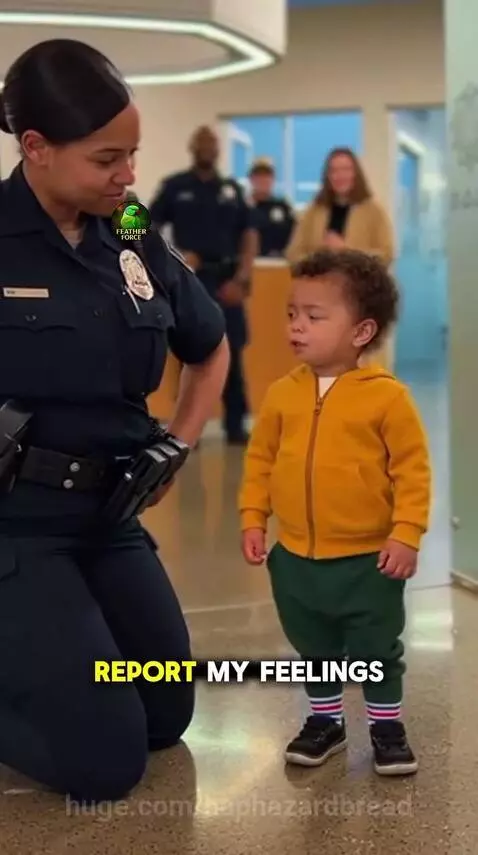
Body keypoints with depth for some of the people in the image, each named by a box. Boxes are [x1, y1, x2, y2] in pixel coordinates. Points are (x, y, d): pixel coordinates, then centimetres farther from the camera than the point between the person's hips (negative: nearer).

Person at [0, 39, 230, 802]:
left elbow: (211, 348, 23)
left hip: (108, 513, 7)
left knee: (167, 718, 16)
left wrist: (178, 448, 10)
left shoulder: (135, 247, 3)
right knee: (107, 761, -8)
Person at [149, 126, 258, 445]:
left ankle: (236, 425, 9)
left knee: (232, 352, 1)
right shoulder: (174, 186, 4)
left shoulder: (232, 189, 11)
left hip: (226, 278, 2)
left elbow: (249, 233, 9)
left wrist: (243, 277, -2)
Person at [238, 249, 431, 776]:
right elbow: (260, 460, 6)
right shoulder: (282, 394, -3)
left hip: (369, 560, -4)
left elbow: (412, 469, -12)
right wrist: (253, 520, 1)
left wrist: (406, 534, -16)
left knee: (378, 654, 13)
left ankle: (387, 728, 32)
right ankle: (325, 722, 39)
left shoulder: (386, 396, -15)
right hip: (296, 559, 4)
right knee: (315, 652, 21)